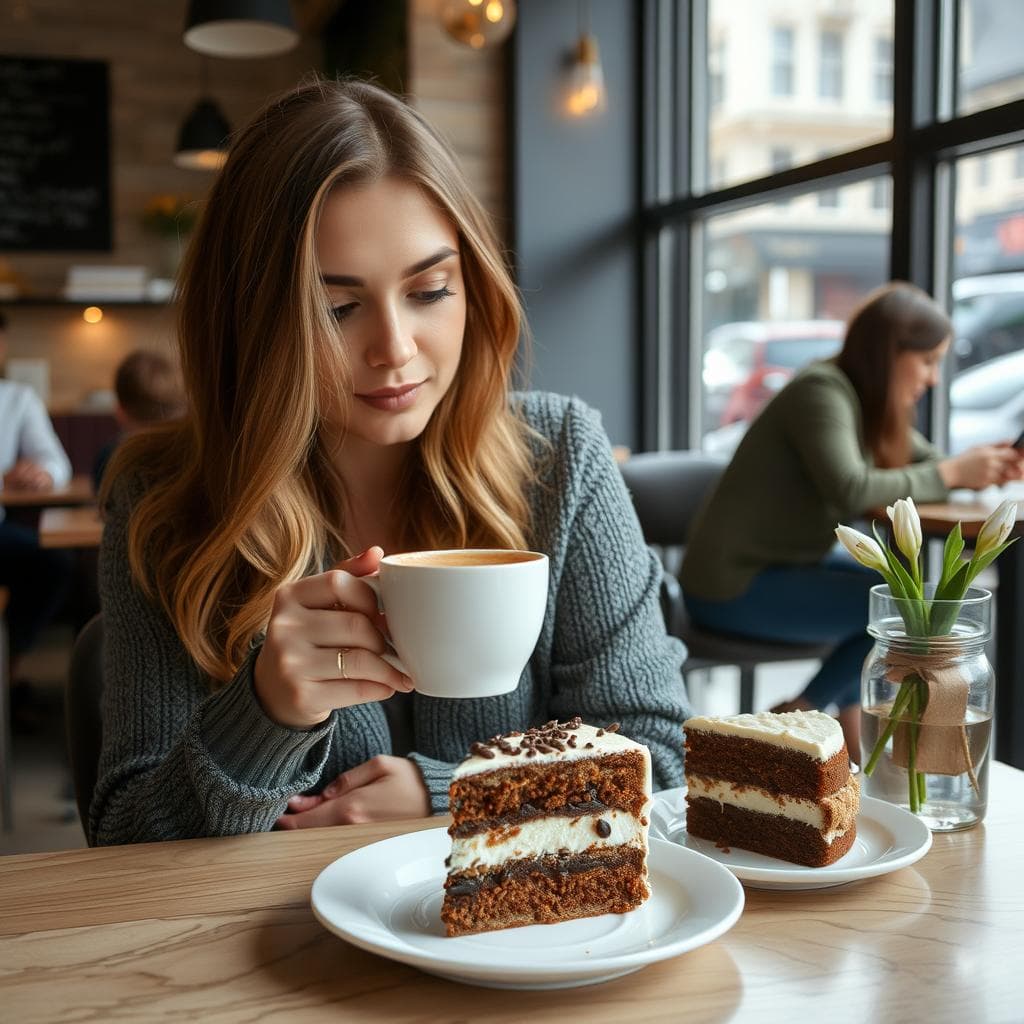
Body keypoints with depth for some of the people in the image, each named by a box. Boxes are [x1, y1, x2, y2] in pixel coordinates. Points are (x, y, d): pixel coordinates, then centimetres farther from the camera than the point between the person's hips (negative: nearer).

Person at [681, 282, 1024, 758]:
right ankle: (794, 716, 0)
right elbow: (852, 492, -31)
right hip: (733, 585, -10)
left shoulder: (872, 400, 10)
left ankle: (850, 738, 14)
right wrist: (952, 474, -20)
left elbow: (926, 464, 15)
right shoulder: (822, 392, -18)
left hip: (776, 565, 10)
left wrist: (982, 466, -6)